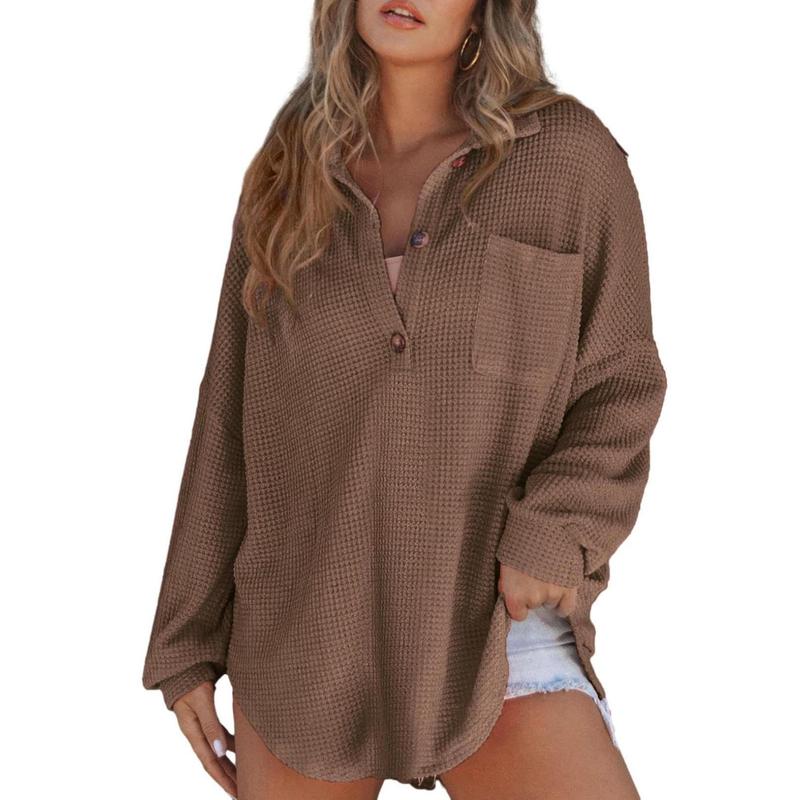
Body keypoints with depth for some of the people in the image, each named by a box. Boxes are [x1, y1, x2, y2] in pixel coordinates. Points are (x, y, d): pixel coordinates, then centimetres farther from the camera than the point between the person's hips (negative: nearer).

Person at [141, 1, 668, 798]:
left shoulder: (569, 152, -5)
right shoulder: (291, 173, 3)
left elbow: (614, 394, -2)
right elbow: (236, 414, 5)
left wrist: (554, 537, -21)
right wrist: (189, 643, 4)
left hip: (487, 623, -2)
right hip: (308, 626, 3)